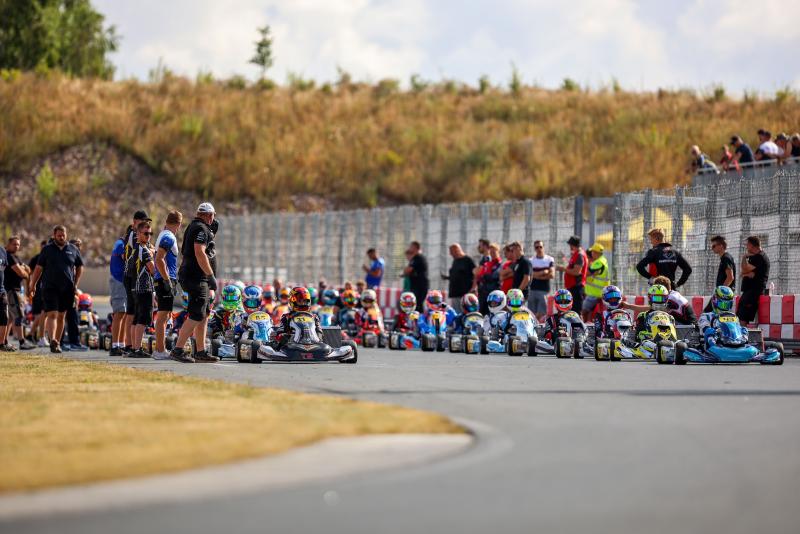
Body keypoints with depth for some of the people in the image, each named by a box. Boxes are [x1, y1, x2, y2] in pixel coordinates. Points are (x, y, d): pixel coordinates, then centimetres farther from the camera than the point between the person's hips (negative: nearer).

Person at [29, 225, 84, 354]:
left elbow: (80, 267, 17)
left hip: (67, 289, 2)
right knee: (52, 315, -13)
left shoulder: (73, 249, 8)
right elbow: (39, 268, 7)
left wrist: (76, 283, 9)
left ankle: (57, 342, 16)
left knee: (61, 316, 8)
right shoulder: (47, 249, 4)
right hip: (50, 287, -2)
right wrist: (33, 285, 4)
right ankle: (53, 341, -25)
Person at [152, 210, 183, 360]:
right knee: (163, 316, -9)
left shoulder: (164, 235, 17)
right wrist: (168, 281, -22)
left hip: (164, 280, 10)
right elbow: (159, 260, -22)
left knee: (164, 316, 15)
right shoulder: (168, 237, -13)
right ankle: (160, 351, -10)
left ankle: (160, 349, 20)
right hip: (166, 280, -10)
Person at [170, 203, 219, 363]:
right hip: (197, 277, -10)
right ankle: (177, 350, -14)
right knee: (197, 316, -12)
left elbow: (183, 254, 24)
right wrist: (211, 276, -20)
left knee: (204, 315, 13)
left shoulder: (191, 227, 19)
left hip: (187, 274, 10)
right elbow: (199, 253, -22)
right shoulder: (202, 229, -11)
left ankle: (201, 351, 14)